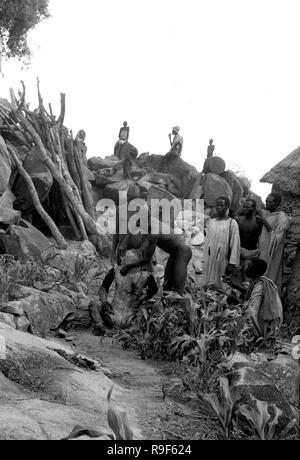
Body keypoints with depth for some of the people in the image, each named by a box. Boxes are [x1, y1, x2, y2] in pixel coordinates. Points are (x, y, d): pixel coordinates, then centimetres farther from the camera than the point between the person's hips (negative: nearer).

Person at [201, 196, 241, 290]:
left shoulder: (232, 223, -2)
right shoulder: (212, 222, 12)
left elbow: (235, 244, -6)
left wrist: (232, 263, -13)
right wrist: (205, 260, 11)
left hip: (222, 260, -4)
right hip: (209, 261, 4)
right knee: (208, 286, 2)